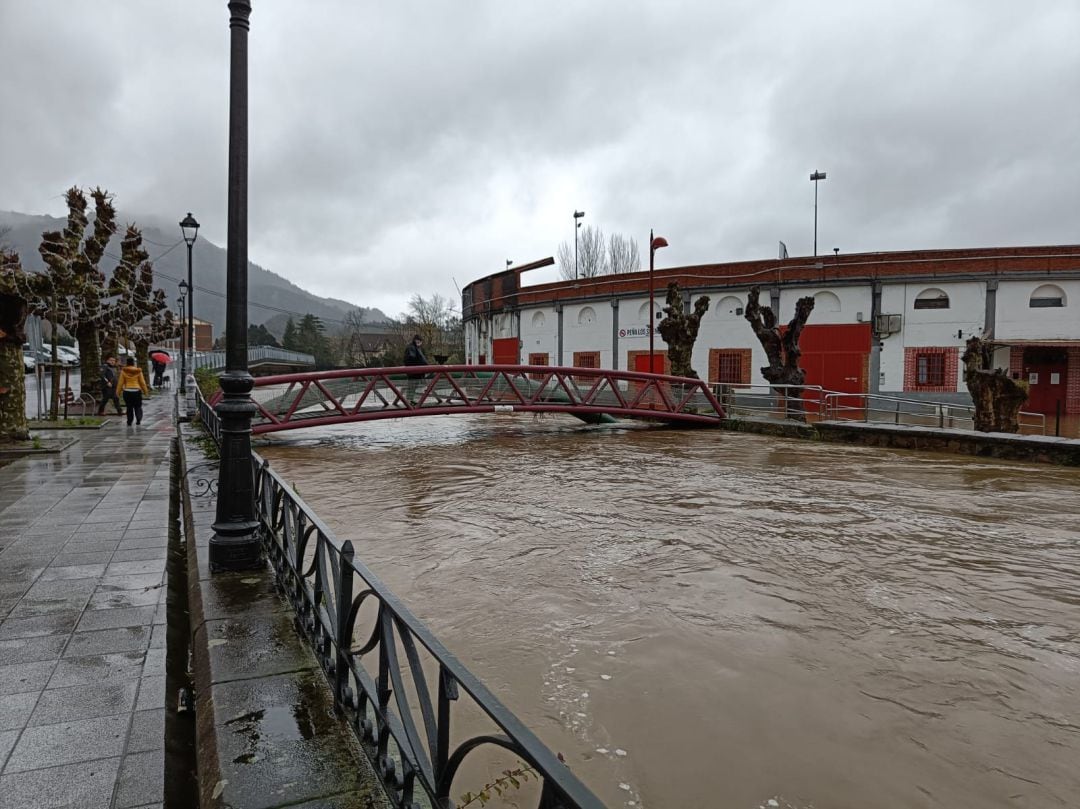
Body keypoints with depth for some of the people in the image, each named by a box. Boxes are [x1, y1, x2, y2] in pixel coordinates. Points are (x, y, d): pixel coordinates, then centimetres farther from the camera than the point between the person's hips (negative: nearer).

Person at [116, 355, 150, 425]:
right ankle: (138, 419, -12)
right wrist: (145, 390, 13)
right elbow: (142, 382, 3)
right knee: (138, 406, 8)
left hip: (127, 391, 1)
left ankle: (129, 422, 12)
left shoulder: (123, 371, -2)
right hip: (136, 391, -1)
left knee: (129, 407, 10)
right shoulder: (138, 371, -2)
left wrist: (118, 391, 8)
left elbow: (120, 382, 0)